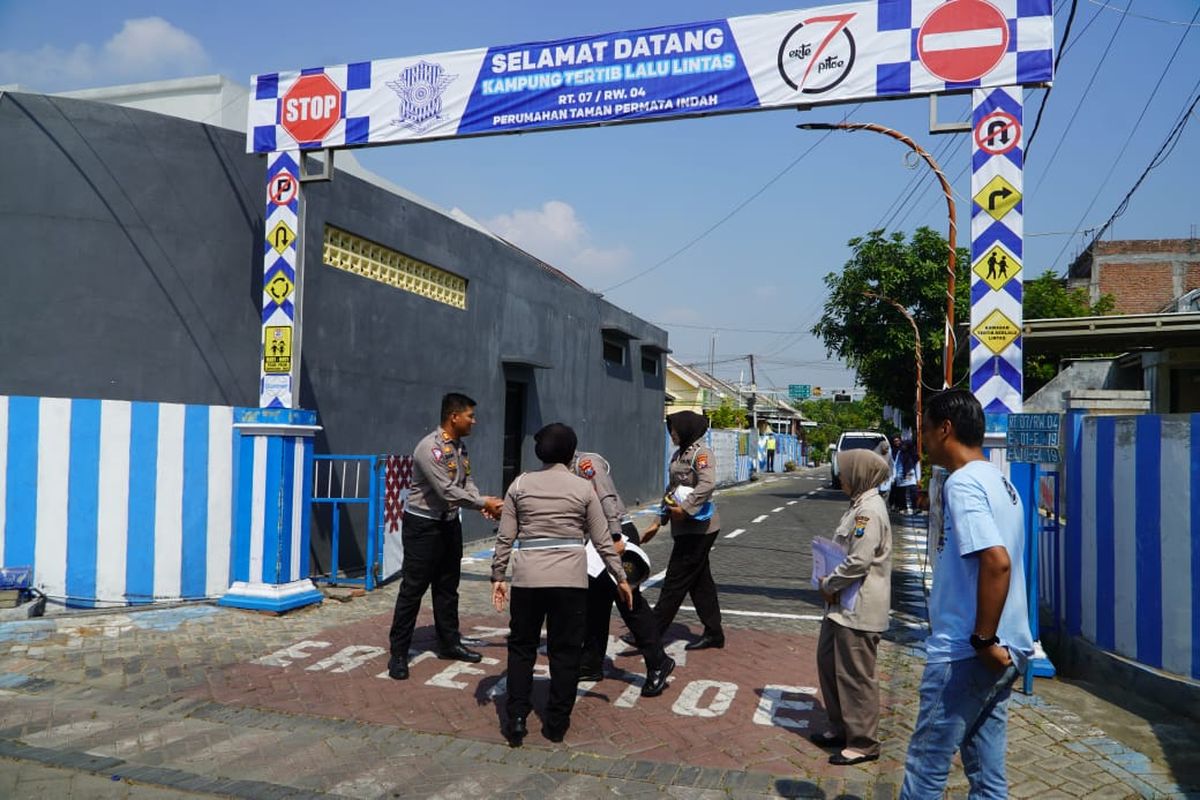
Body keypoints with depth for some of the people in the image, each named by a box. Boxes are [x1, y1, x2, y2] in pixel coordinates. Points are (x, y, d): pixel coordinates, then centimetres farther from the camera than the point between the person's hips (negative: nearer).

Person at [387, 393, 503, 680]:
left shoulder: (460, 447, 5)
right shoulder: (429, 448, -23)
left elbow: (466, 482, 6)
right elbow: (447, 492, -26)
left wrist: (483, 505, -13)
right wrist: (484, 503, -21)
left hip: (450, 523, 8)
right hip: (423, 525, -8)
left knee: (447, 587, 16)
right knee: (412, 589, -2)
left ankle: (449, 643, 28)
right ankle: (398, 654, 8)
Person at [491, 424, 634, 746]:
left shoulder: (520, 484, 4)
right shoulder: (583, 488, 1)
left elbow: (505, 537, 2)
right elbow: (602, 540, 3)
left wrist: (498, 576, 9)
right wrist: (620, 578, 12)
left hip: (528, 577, 1)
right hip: (570, 578, -1)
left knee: (521, 647, 14)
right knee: (565, 651, 10)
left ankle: (516, 720, 11)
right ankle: (556, 724, 18)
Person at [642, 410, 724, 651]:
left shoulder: (701, 453, -13)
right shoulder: (679, 455, 15)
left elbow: (707, 484, -28)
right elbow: (670, 490, 19)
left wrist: (686, 508, -28)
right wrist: (659, 522, 18)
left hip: (698, 529, -9)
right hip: (685, 529, 9)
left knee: (675, 580, -4)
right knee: (700, 581, 13)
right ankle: (713, 634, 22)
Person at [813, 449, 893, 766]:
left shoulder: (869, 510, -20)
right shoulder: (858, 505, 12)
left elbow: (858, 561, -25)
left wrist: (829, 584, -12)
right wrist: (831, 585, 5)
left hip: (859, 608, -11)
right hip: (842, 603, 11)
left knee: (856, 675, 1)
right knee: (828, 662, 19)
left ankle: (863, 743, 14)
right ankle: (841, 728, 33)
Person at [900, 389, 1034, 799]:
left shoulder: (963, 483, -16)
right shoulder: (999, 481, 13)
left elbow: (997, 561, -28)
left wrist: (983, 639, -21)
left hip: (965, 653, -9)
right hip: (1003, 651, 10)